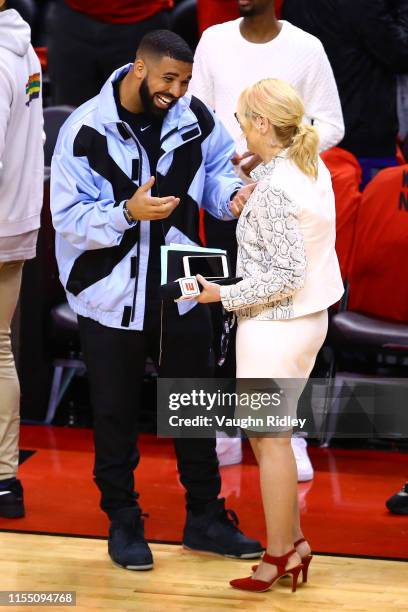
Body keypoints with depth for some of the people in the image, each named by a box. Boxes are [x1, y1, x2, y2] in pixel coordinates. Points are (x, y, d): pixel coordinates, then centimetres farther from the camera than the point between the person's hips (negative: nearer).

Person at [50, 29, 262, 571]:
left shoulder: (195, 119, -6)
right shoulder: (86, 130, -16)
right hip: (112, 298, -3)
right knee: (115, 415, 9)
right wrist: (129, 212, -30)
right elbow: (68, 218, -16)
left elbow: (217, 167, 8)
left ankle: (205, 518, 28)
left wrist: (232, 194, -15)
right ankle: (123, 523, 25)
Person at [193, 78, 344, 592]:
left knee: (271, 439, 4)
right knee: (266, 434, 19)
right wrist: (249, 208, 10)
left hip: (273, 326, -9)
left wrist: (225, 296, -15)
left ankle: (279, 555, 14)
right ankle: (293, 539, 23)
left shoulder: (273, 189, -23)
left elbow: (286, 275, -23)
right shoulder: (314, 170, 5)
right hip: (310, 319, 9)